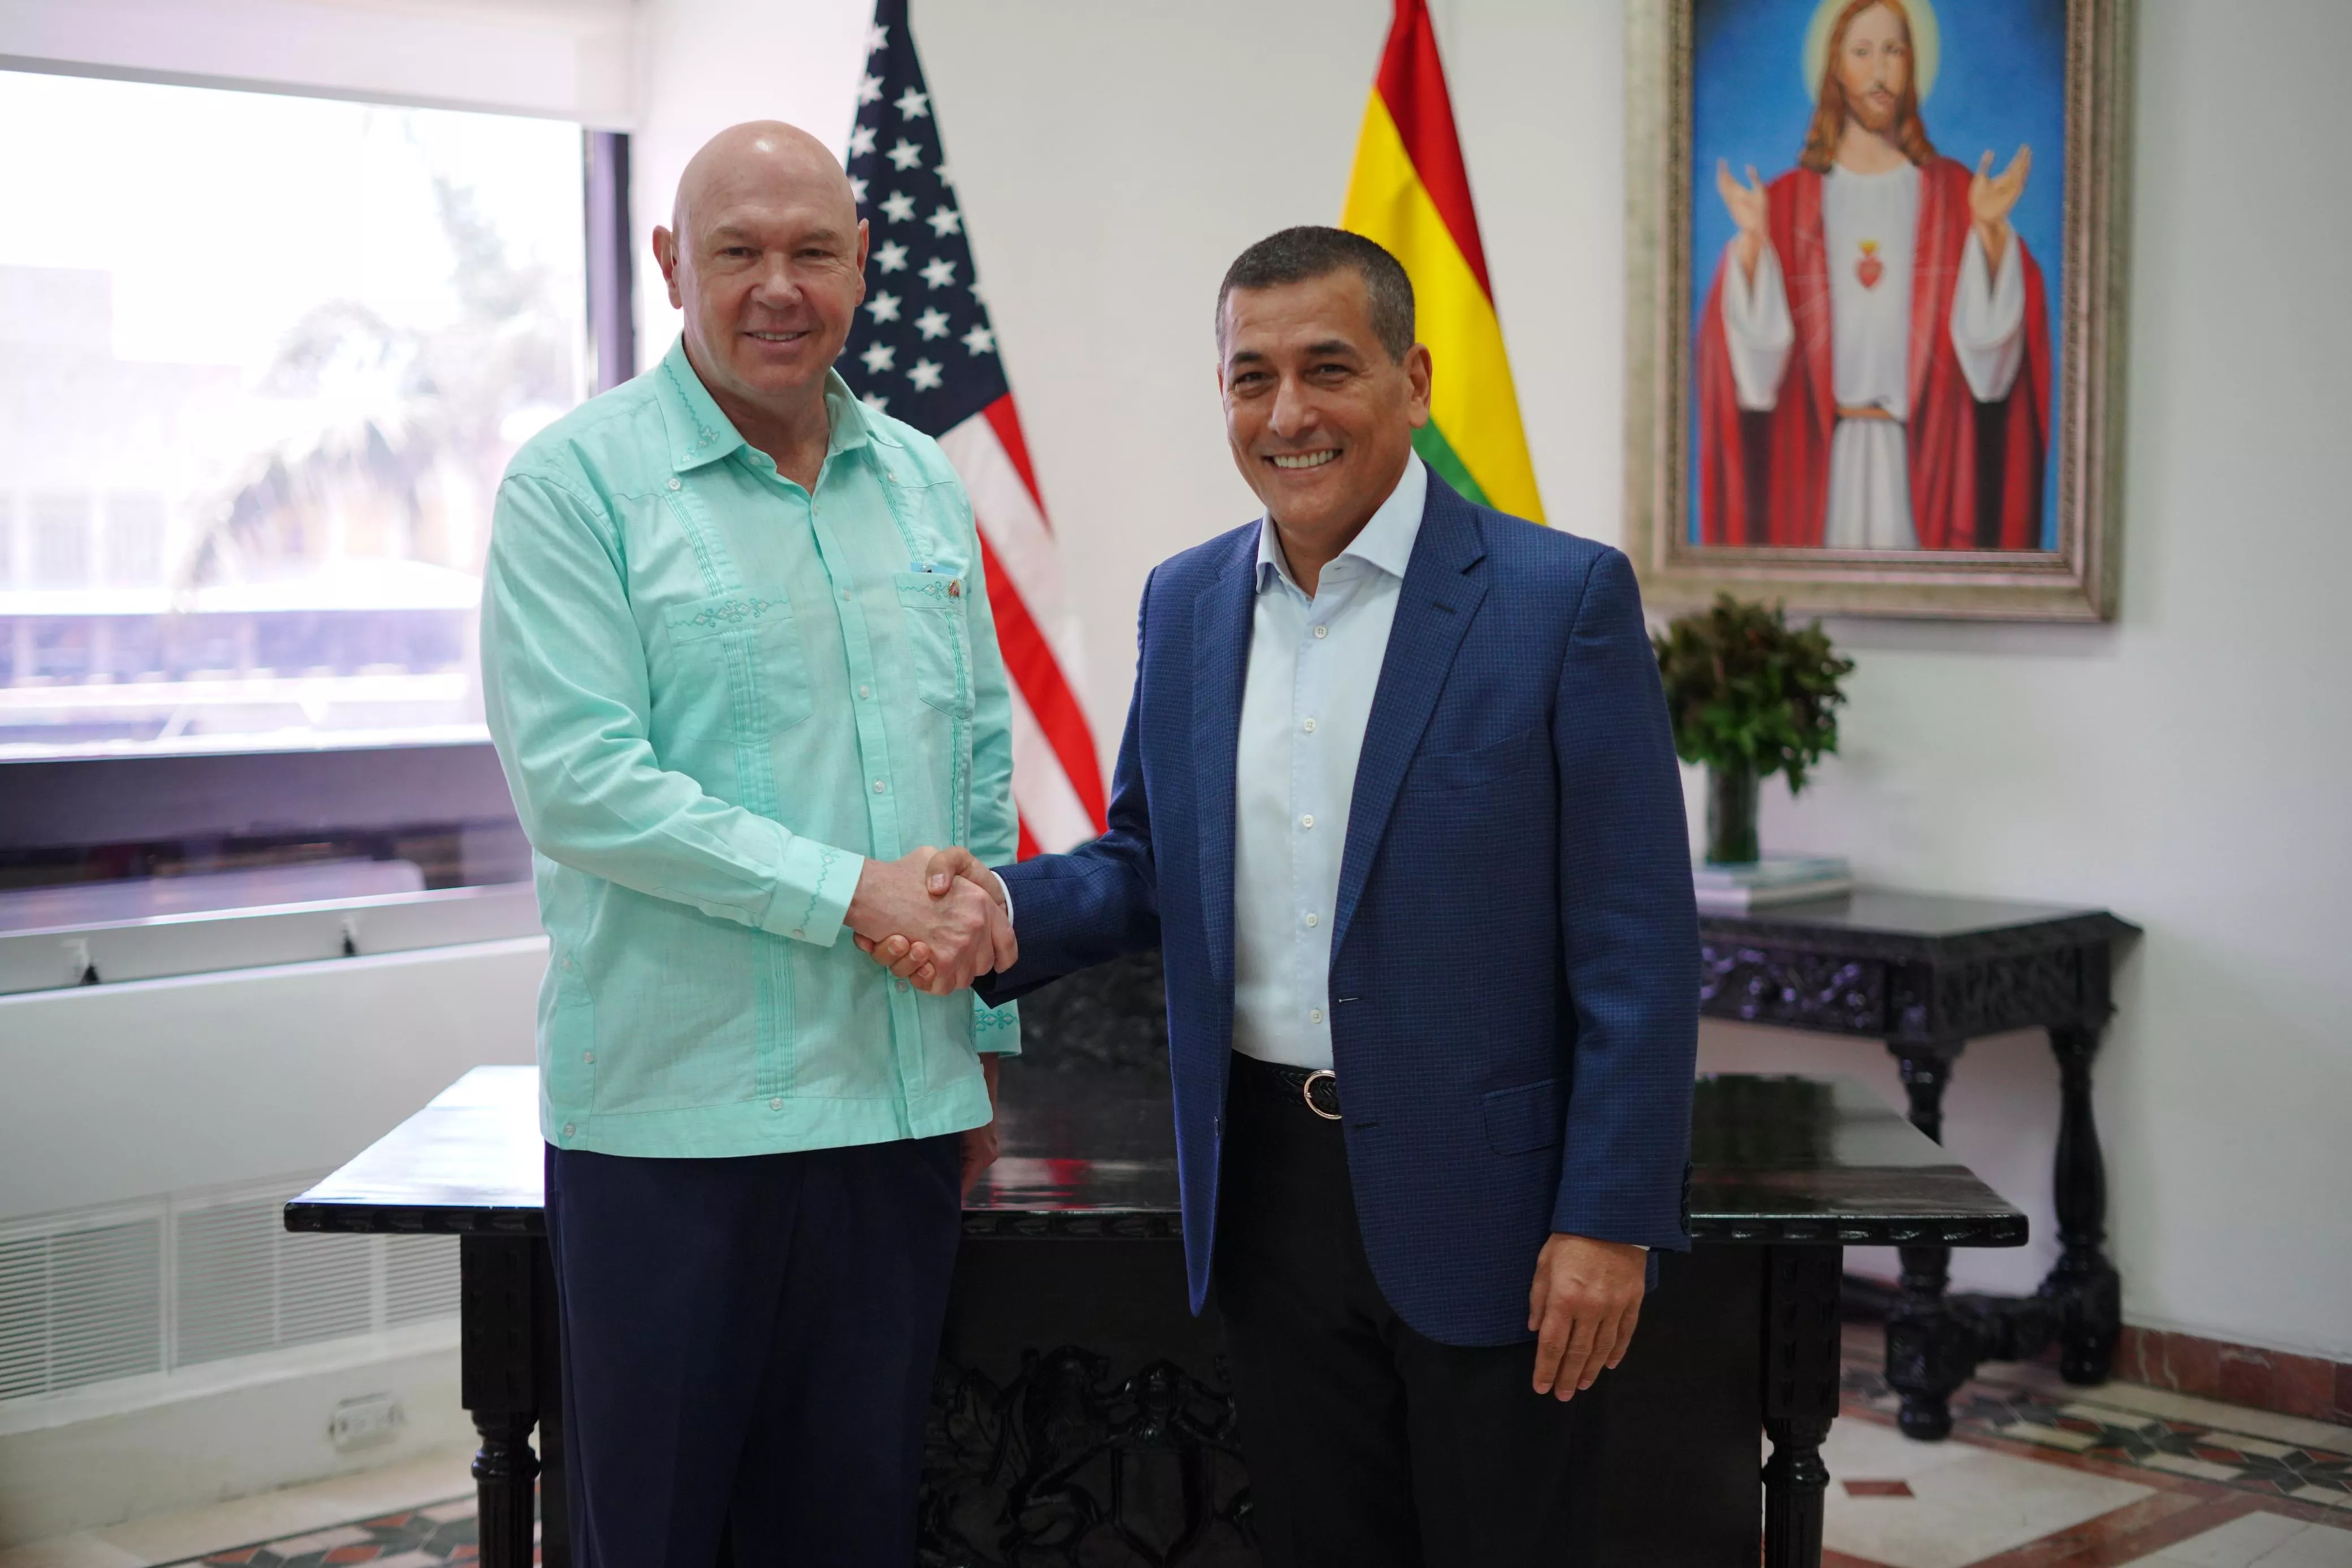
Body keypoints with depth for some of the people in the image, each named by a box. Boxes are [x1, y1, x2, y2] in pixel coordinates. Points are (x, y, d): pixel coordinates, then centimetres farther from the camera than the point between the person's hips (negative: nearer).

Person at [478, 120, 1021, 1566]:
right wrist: (850, 891, -17)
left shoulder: (924, 486, 12)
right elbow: (578, 782, -14)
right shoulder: (578, 482, -5)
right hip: (672, 1116, -4)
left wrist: (988, 1037, 14)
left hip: (901, 1107, 5)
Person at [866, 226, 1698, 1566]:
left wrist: (1610, 1220, -14)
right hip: (1271, 1188, 5)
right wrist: (1002, 906, -6)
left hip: (1481, 1194, -4)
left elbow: (1638, 943, -11)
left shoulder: (1564, 599, -10)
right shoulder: (1186, 602, 7)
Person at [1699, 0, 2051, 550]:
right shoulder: (1790, 200, 7)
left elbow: (1985, 329, -3)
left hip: (1922, 448, 0)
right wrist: (1752, 241, -14)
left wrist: (1991, 230, -15)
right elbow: (1755, 339, -2)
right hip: (1819, 448, 0)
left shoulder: (1950, 191, 7)